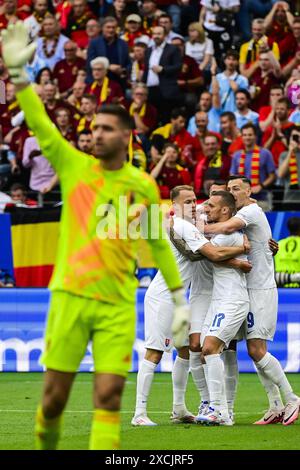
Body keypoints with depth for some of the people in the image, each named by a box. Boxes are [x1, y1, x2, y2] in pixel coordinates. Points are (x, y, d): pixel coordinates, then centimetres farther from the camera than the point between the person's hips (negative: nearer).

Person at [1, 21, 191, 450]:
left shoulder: (143, 185, 6)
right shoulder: (74, 166, 4)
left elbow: (159, 243, 16)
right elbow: (40, 125, -8)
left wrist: (180, 301, 16)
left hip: (118, 303, 0)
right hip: (70, 296, 0)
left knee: (109, 396, -8)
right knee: (54, 395, 0)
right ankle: (46, 447, 26)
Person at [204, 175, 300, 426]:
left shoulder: (251, 211, -12)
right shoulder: (246, 214, 19)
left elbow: (228, 227, -29)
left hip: (261, 290, -10)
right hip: (252, 290, 10)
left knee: (257, 350, -13)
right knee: (255, 351, 7)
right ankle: (276, 407, 9)